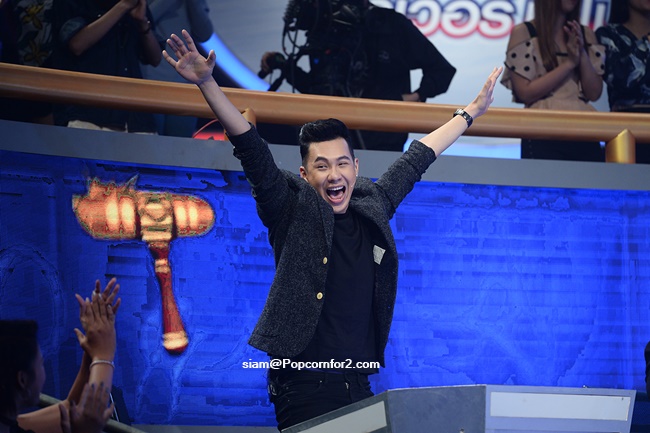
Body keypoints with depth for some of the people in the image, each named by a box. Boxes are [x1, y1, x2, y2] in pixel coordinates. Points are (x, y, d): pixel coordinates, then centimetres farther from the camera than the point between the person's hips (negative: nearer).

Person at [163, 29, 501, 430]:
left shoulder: (373, 208, 10)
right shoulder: (293, 211, -2)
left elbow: (416, 159, 22)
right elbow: (252, 149, -10)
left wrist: (472, 111, 33)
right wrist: (207, 83, -19)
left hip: (359, 386, 5)